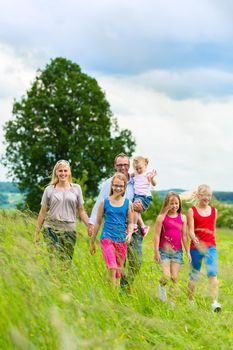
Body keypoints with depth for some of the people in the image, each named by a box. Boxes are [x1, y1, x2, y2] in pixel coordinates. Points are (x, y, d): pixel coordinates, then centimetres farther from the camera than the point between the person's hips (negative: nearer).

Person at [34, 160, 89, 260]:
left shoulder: (76, 188, 10)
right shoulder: (49, 190, 7)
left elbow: (81, 211, 12)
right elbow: (43, 212, 12)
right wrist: (37, 233, 11)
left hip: (69, 229, 2)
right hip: (51, 229, -1)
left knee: (68, 259, -2)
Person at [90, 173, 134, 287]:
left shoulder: (128, 204, 5)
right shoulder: (104, 202, 2)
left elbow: (130, 222, 10)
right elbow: (98, 222, 8)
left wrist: (130, 233, -12)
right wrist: (92, 242, 12)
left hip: (121, 240, 2)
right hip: (107, 238, -2)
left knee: (119, 271, 9)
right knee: (112, 268, -19)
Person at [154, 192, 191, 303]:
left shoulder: (182, 218, 5)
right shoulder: (162, 217, -4)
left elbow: (184, 235, 8)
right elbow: (157, 235, -4)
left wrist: (188, 251, 6)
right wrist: (156, 251, -8)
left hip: (177, 251, 3)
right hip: (164, 251, -3)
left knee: (175, 277, 3)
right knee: (166, 276, -10)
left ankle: (172, 299, 13)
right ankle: (161, 286, 23)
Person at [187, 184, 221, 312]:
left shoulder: (214, 211, 7)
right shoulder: (192, 211, -2)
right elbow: (191, 230, -11)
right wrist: (196, 241, -30)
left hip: (210, 247, 1)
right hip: (195, 247, -1)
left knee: (212, 274, -13)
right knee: (194, 275, 10)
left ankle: (214, 302, -17)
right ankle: (190, 300, 26)